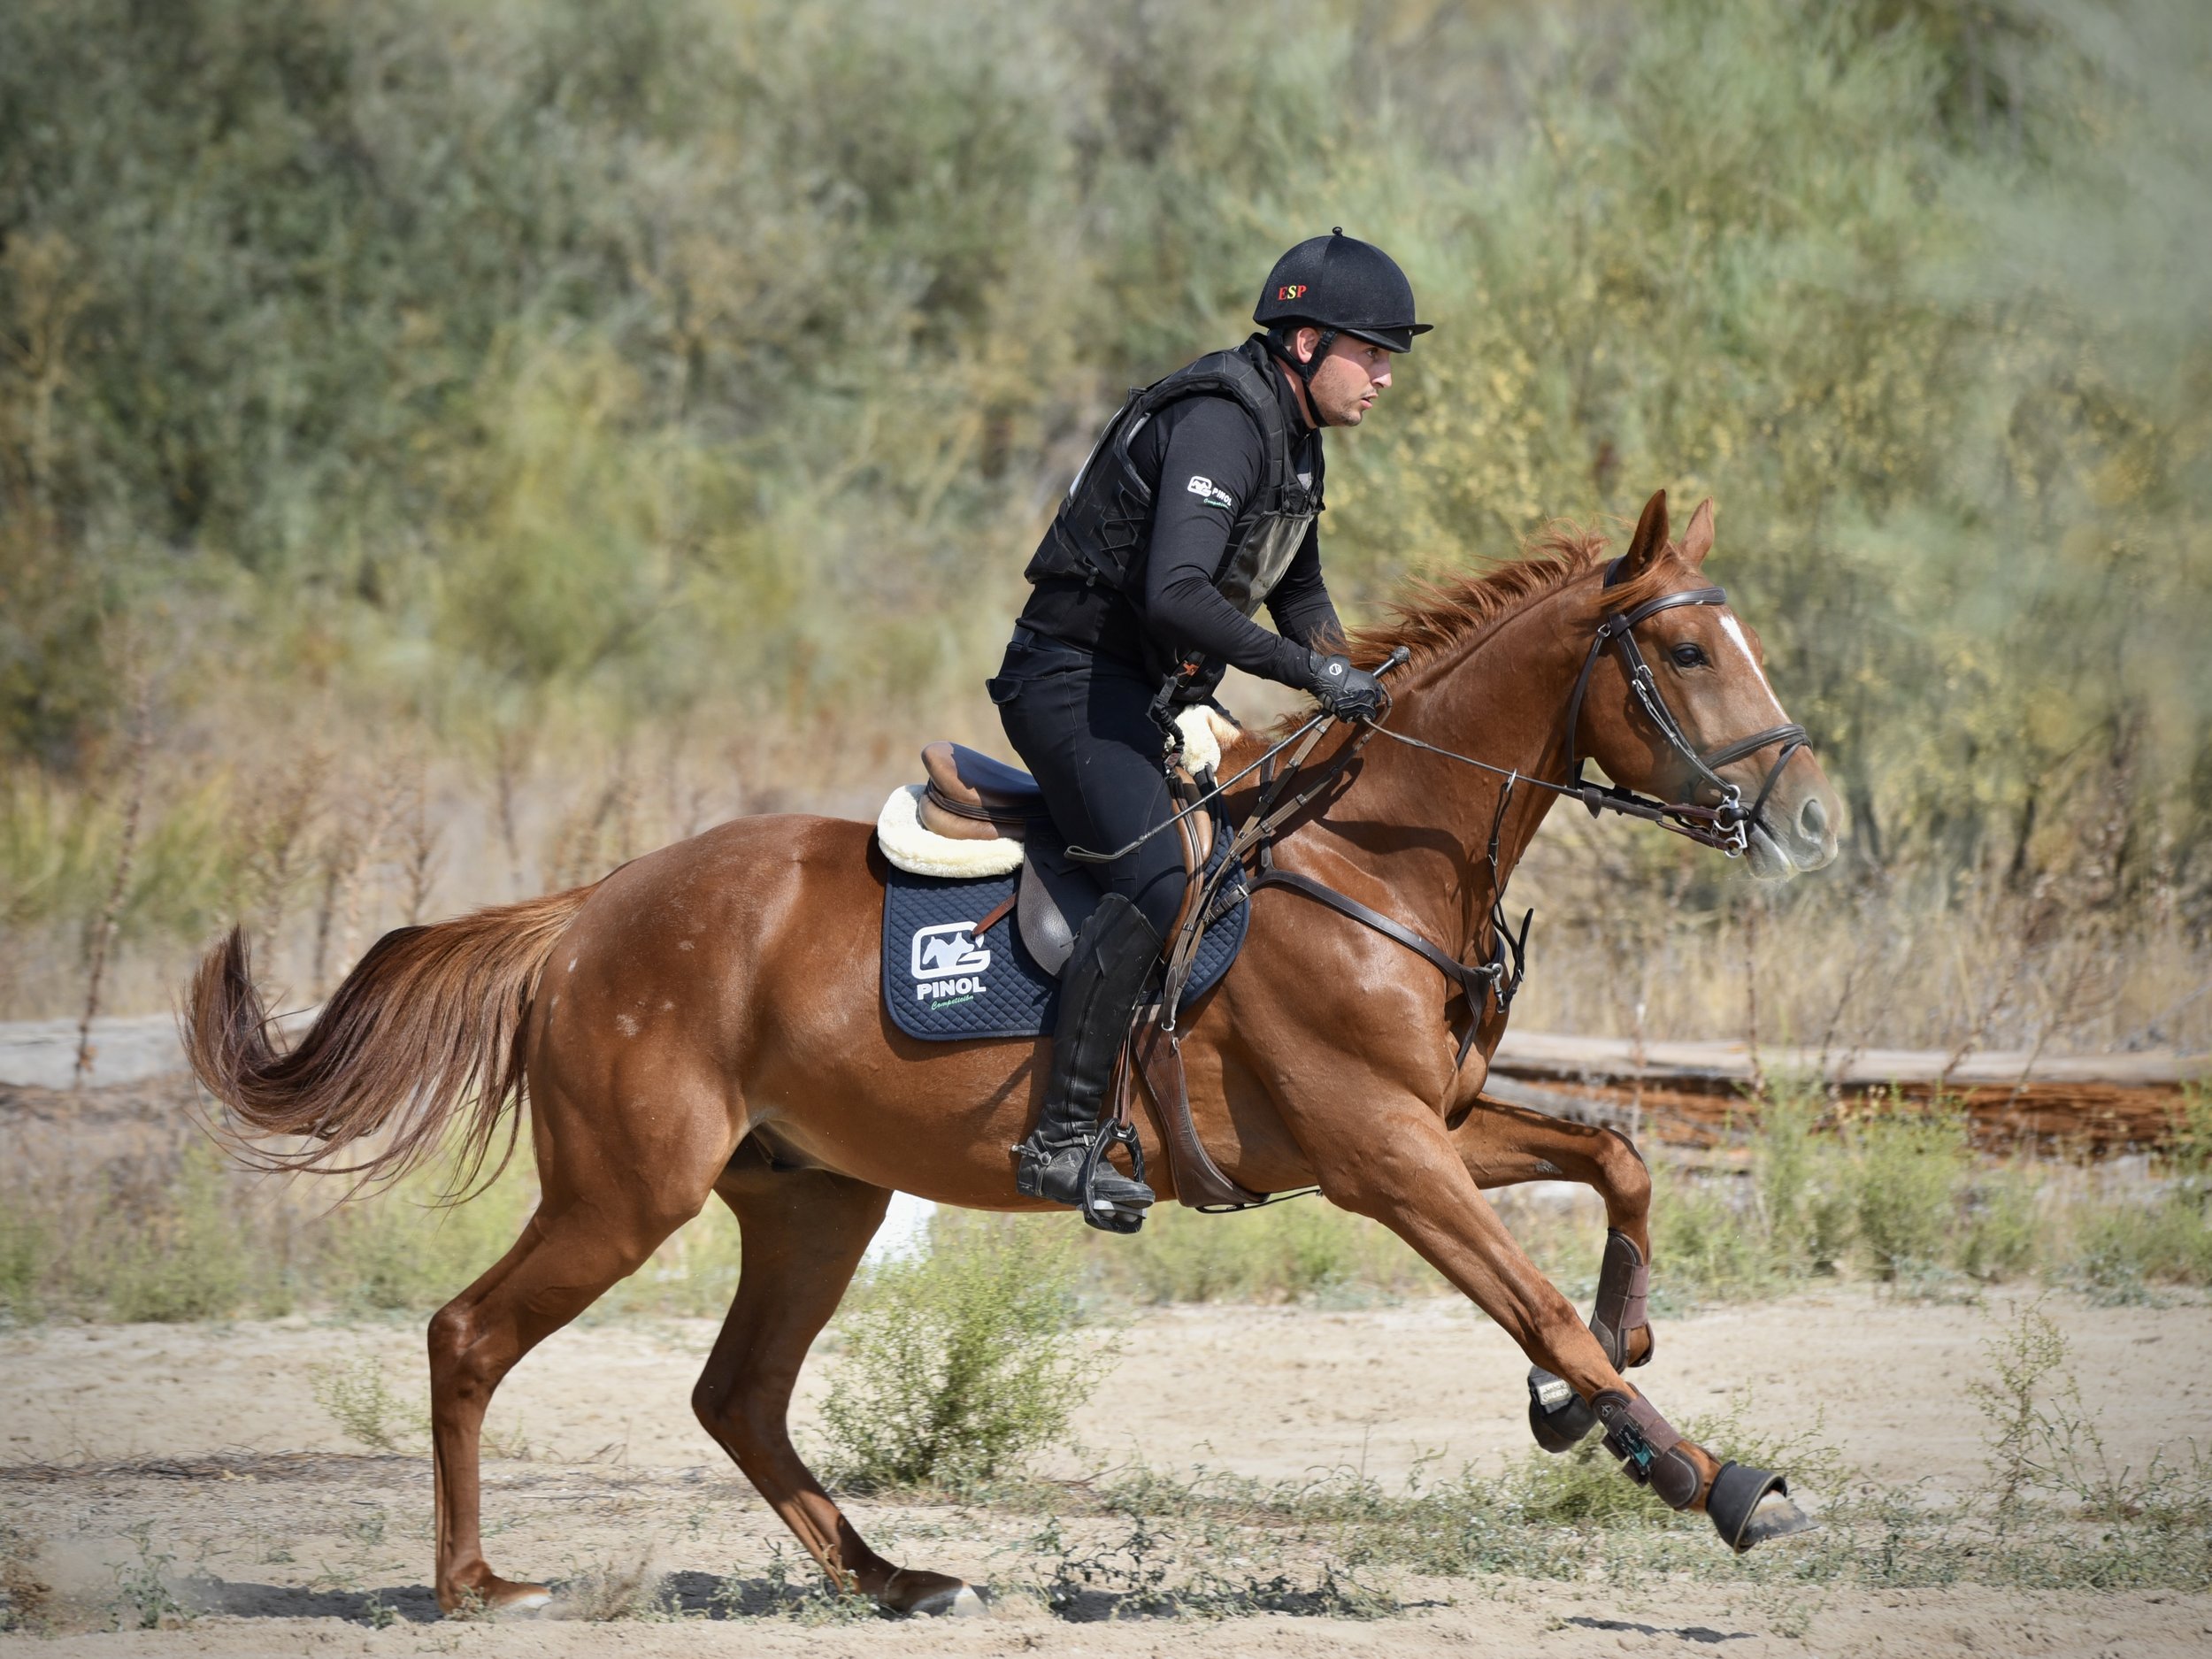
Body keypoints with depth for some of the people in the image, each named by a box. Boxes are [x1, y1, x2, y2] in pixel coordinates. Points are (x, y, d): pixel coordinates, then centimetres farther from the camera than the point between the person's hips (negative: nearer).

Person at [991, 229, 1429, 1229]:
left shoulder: (1295, 441, 13)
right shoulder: (1218, 424, -19)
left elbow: (1297, 593, 28)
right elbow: (1176, 595, -32)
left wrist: (1360, 694, 13)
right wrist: (1312, 671, -29)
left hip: (1156, 696, 11)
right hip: (1075, 680, -11)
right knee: (1155, 880, -28)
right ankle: (1062, 1138, -29)